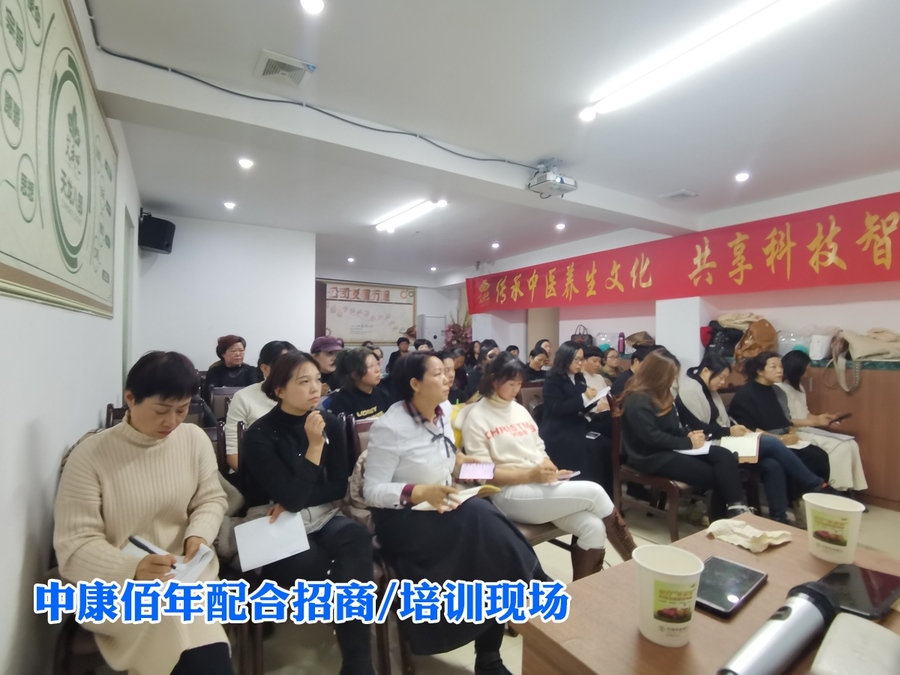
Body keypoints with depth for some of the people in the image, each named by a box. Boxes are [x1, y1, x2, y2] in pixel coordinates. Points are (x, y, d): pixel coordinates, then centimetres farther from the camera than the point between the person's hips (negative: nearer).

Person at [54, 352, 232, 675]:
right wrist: (132, 569, -29)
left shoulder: (194, 438, -2)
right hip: (117, 585, -2)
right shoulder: (89, 456, -12)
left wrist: (198, 534, -15)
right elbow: (74, 546, -12)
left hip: (186, 572, 3)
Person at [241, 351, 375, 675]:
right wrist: (314, 446, -22)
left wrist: (296, 501, -11)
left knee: (357, 536, -30)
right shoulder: (260, 435, -12)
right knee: (319, 565, -29)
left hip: (321, 518, 3)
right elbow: (290, 495, -19)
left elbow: (339, 486, 1)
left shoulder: (330, 423, 0)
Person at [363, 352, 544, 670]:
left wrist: (459, 460, 0)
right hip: (402, 518, -6)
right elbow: (372, 491, -17)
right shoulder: (389, 427, -19)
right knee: (480, 520, -29)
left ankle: (489, 656, -7)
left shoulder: (444, 410, 2)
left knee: (485, 523, -23)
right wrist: (421, 492, -30)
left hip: (444, 508, 7)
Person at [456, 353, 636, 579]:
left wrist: (552, 471, -4)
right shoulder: (476, 418, -6)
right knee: (593, 492, -19)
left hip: (542, 485, 7)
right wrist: (530, 475, -20)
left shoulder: (520, 410, 16)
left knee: (593, 527, -19)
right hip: (508, 494, -7)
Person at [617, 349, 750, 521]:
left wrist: (688, 434, -1)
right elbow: (652, 437, -23)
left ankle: (736, 507, -15)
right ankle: (721, 518, 2)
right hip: (651, 456, -9)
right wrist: (688, 443, -16)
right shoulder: (637, 400, -17)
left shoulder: (660, 394, 14)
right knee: (712, 475, -16)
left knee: (725, 456, -14)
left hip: (670, 448, 9)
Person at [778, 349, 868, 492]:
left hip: (806, 430, 10)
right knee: (839, 447, -20)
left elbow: (804, 414, 19)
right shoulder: (779, 389, -14)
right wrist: (815, 422, -18)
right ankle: (837, 489, -6)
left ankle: (850, 490, -3)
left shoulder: (798, 387, 19)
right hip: (795, 434, -9)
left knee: (850, 445, -6)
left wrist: (821, 417, 1)